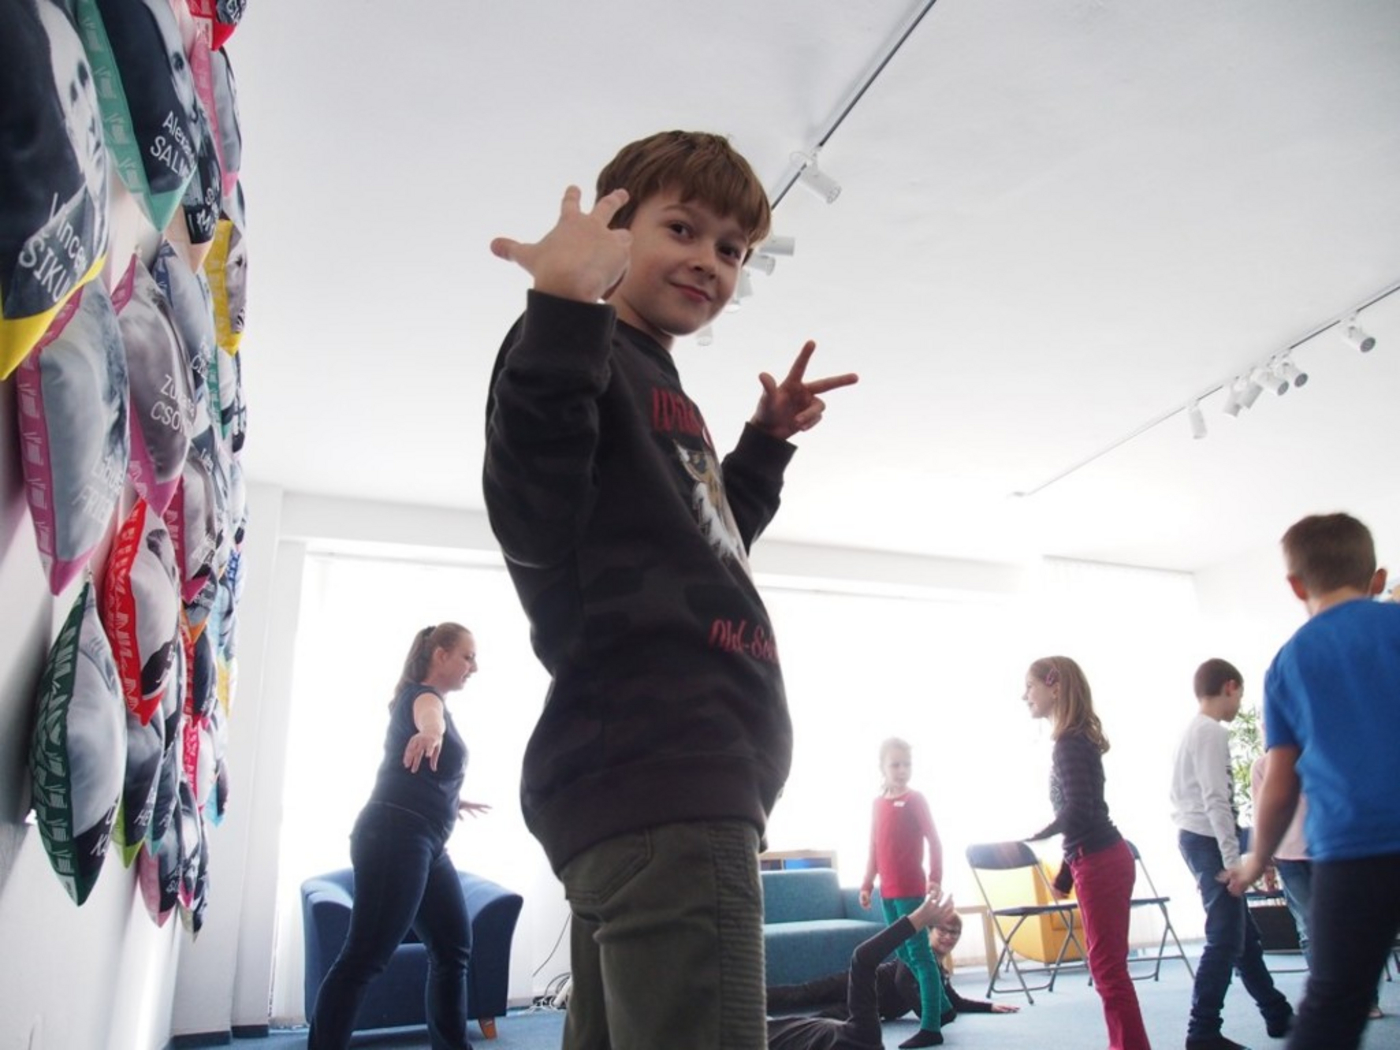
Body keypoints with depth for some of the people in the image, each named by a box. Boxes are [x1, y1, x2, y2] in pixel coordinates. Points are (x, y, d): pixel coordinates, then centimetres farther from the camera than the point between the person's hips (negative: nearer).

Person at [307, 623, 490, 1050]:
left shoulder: (429, 700, 24)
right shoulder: (422, 694, -5)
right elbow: (428, 714, -34)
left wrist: (452, 800, 59)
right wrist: (431, 732, -58)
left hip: (426, 843, 10)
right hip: (395, 837, -10)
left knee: (453, 947, 11)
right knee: (365, 956, -12)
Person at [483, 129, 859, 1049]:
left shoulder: (663, 391, 25)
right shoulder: (582, 352, -2)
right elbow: (534, 530, -19)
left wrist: (766, 445, 25)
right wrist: (561, 314, -26)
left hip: (672, 775, 10)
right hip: (655, 774, -10)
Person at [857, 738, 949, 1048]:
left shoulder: (915, 799, -6)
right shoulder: (878, 803, 10)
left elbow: (934, 841, -10)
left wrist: (935, 878, -17)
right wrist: (867, 884, 15)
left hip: (911, 889, -7)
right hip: (888, 890, 7)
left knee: (918, 953, -3)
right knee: (903, 953, 15)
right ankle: (940, 1006, 31)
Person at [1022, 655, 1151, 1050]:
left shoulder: (1071, 743, -15)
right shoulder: (1076, 740, 13)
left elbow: (1077, 812, -24)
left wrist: (1031, 840, -13)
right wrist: (1065, 875, 22)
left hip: (1100, 865, -10)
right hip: (1099, 862, 10)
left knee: (1108, 969, -3)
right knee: (1107, 967, 15)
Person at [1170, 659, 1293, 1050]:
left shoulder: (1194, 731, 18)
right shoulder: (1212, 731, -13)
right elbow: (1216, 800, -20)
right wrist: (1232, 860, -20)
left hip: (1196, 838, 10)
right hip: (1209, 840, -10)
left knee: (1244, 934, 19)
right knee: (1225, 940, -7)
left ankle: (1278, 1015, 31)